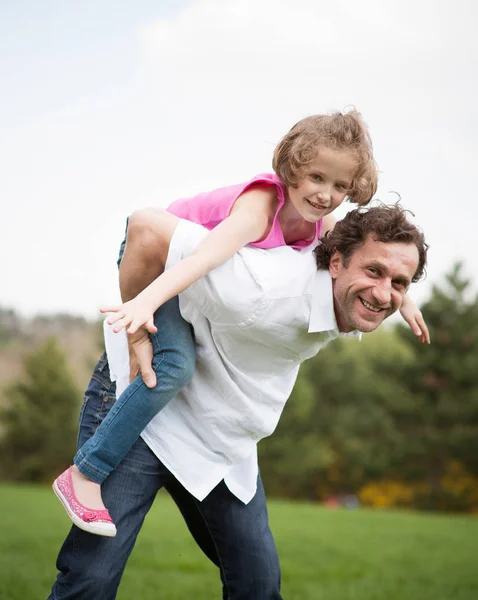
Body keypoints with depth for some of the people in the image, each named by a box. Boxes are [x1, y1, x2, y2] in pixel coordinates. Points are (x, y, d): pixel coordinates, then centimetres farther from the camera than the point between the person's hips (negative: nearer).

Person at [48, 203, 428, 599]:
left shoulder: (355, 306, -9)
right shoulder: (267, 290, -35)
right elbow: (148, 226, -34)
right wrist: (136, 335, -25)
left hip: (227, 447, 7)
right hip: (141, 414, -7)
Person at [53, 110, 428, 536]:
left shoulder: (321, 224, -10)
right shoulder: (259, 208, -35)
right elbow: (206, 256, -50)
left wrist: (401, 298, 2)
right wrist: (145, 302, -62)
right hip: (159, 267, -8)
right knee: (174, 368, -28)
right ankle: (85, 474, -23)